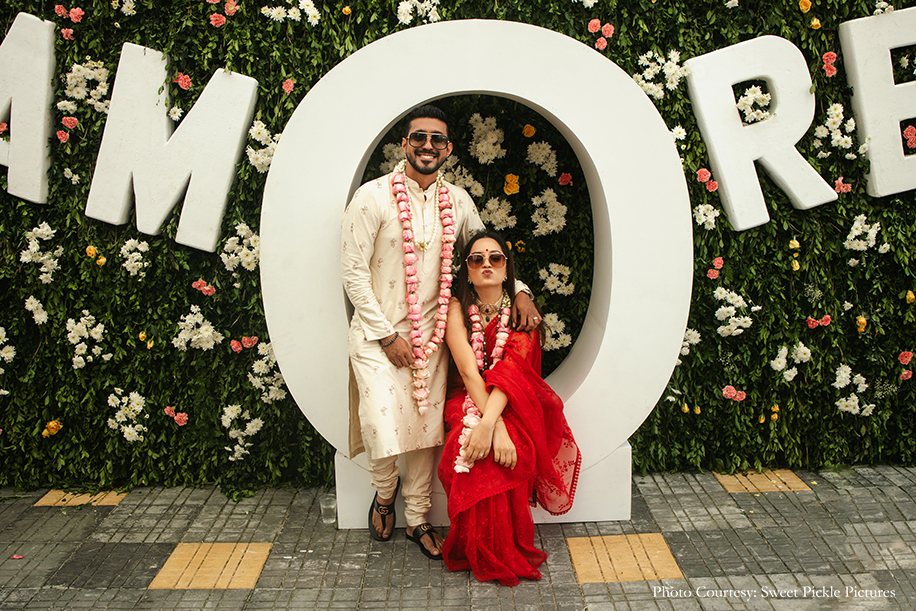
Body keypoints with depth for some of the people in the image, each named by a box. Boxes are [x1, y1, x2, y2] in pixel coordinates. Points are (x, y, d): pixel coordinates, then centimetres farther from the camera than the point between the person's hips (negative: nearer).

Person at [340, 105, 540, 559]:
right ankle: (385, 490, 21)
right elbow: (353, 271, -10)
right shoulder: (373, 197, -10)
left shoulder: (457, 201, 5)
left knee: (426, 430, 8)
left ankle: (417, 519, 28)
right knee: (385, 432, -13)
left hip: (430, 335, 4)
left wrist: (520, 291, 1)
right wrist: (387, 335, -12)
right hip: (378, 334, -4)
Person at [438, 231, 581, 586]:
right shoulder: (457, 308, -3)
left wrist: (489, 423, -35)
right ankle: (485, 555, -16)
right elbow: (468, 371, -16)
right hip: (467, 400, 0)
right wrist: (497, 427, -30)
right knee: (480, 448, -33)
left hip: (514, 402, 0)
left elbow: (510, 372, -17)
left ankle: (507, 549, -13)